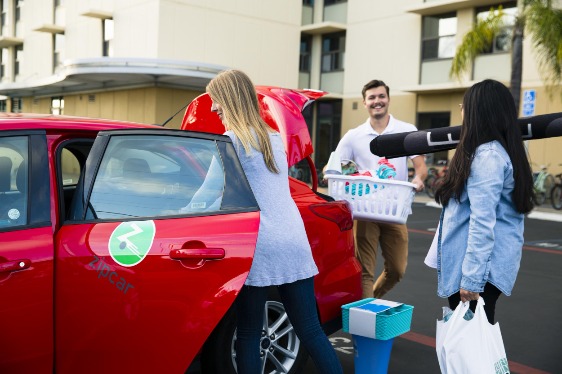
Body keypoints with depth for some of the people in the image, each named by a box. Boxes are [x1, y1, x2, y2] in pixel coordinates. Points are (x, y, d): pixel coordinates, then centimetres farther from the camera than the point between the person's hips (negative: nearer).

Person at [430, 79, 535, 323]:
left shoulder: (487, 155, -19)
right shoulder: (501, 151, 12)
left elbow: (483, 222, -23)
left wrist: (471, 278, -23)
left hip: (481, 264, -10)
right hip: (483, 262, 10)